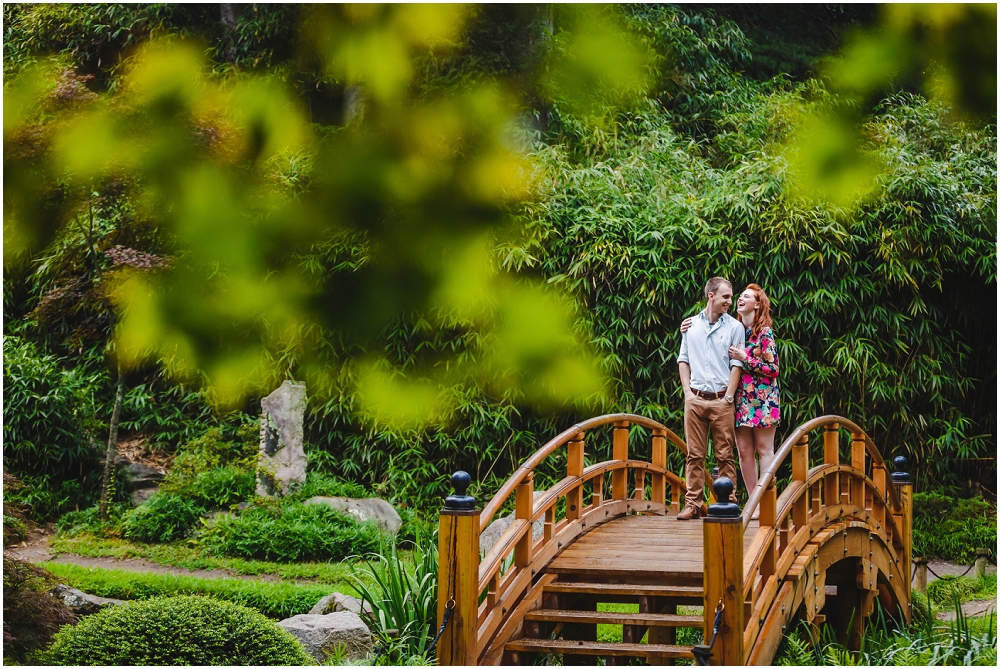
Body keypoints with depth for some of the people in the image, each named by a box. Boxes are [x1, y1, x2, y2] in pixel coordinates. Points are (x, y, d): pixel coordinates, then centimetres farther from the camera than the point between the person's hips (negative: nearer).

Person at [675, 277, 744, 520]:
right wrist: (687, 391, 4)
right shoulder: (691, 325, 11)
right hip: (695, 399, 2)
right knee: (695, 454, 3)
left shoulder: (734, 327, 4)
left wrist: (728, 397, -7)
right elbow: (683, 360, 15)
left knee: (725, 455, -1)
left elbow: (737, 365, 0)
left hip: (721, 400, -2)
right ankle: (693, 504, 7)